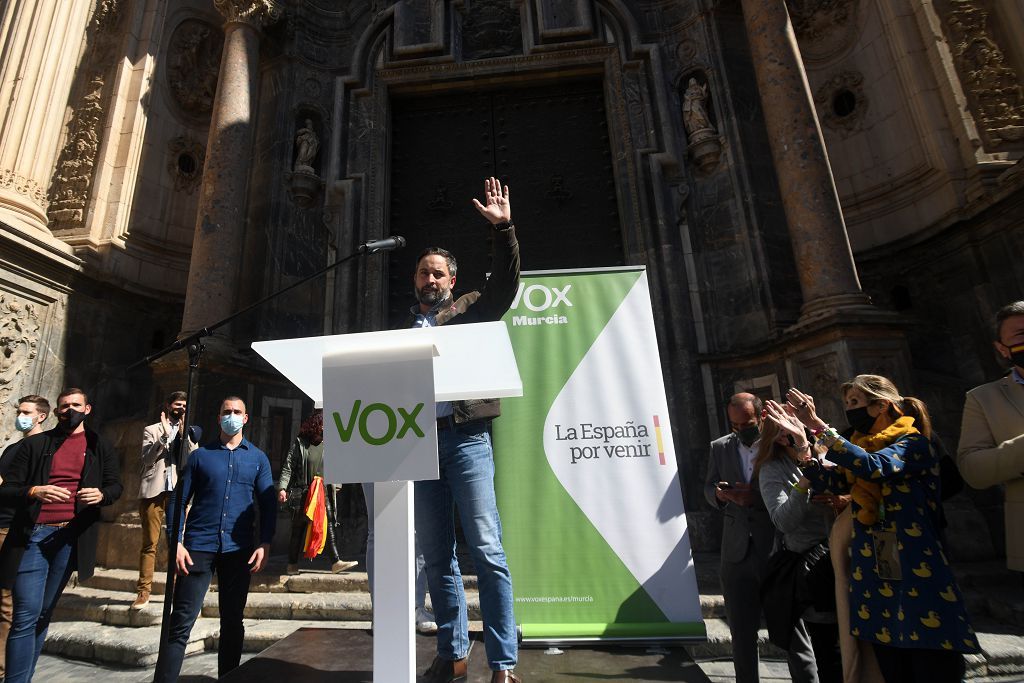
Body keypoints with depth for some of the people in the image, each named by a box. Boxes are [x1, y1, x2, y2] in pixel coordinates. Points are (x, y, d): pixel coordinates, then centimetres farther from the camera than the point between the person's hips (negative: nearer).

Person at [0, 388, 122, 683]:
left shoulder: (100, 446, 9)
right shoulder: (34, 444, 4)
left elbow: (115, 486, 10)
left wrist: (101, 494, -13)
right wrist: (34, 492, -20)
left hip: (70, 537, 2)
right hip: (32, 535, -1)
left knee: (43, 615, 12)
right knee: (26, 615, -6)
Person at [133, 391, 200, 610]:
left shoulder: (189, 433, 16)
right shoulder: (152, 430, 11)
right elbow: (146, 459, -2)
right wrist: (164, 436, -12)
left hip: (178, 492, 1)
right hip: (154, 490, -1)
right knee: (149, 543, 1)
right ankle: (144, 591, 8)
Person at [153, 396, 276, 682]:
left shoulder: (258, 458, 7)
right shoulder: (201, 455, 6)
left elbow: (268, 503, 4)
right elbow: (179, 499, 4)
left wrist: (264, 544, -5)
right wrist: (176, 541, -7)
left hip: (238, 550, 1)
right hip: (199, 546, -1)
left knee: (232, 621, 11)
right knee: (181, 622, -1)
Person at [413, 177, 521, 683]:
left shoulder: (469, 310, 10)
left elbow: (505, 283, -6)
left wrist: (502, 229, -14)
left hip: (465, 437, -4)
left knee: (486, 550, -5)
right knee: (436, 556, 10)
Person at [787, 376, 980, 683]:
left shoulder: (912, 443, -7)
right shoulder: (861, 450, 14)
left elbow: (875, 467, -27)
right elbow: (824, 480, 1)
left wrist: (818, 426, -28)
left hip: (919, 581, -6)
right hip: (874, 582, 6)